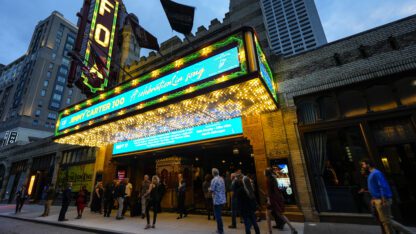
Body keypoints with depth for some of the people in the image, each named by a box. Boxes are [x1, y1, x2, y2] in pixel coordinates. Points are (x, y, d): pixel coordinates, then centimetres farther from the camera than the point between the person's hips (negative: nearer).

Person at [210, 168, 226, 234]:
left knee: (217, 215, 3)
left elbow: (212, 190, -18)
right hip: (222, 199, 8)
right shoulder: (222, 179, 7)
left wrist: (210, 189, 4)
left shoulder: (214, 180, -16)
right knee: (218, 214, 21)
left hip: (217, 200, -8)